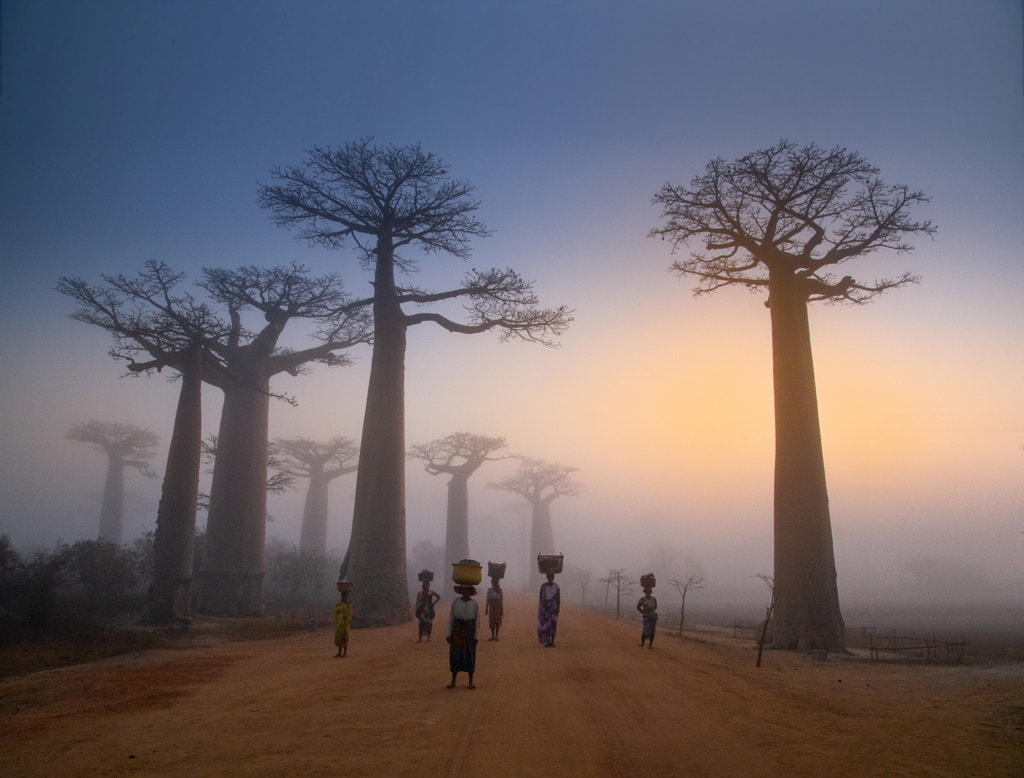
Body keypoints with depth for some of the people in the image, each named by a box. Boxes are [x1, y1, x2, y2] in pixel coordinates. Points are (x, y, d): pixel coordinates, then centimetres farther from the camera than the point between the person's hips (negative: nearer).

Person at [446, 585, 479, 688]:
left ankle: (471, 682, 10)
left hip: (470, 630, -1)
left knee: (470, 655, 1)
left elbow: (477, 621, 0)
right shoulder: (455, 602, 0)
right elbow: (451, 618, 2)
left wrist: (476, 636, -5)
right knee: (455, 655, 2)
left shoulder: (475, 604, -2)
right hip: (457, 630, 1)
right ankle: (453, 682, 12)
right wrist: (449, 634, -3)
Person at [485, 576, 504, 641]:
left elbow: (502, 600, 0)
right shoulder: (489, 590, 3)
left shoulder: (500, 590, -1)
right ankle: (492, 636, 13)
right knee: (492, 621, 4)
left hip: (498, 607, -2)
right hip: (491, 607, 2)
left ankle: (496, 636, 5)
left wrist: (502, 610, -5)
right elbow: (487, 600, 5)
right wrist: (486, 609, 1)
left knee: (497, 621, -3)